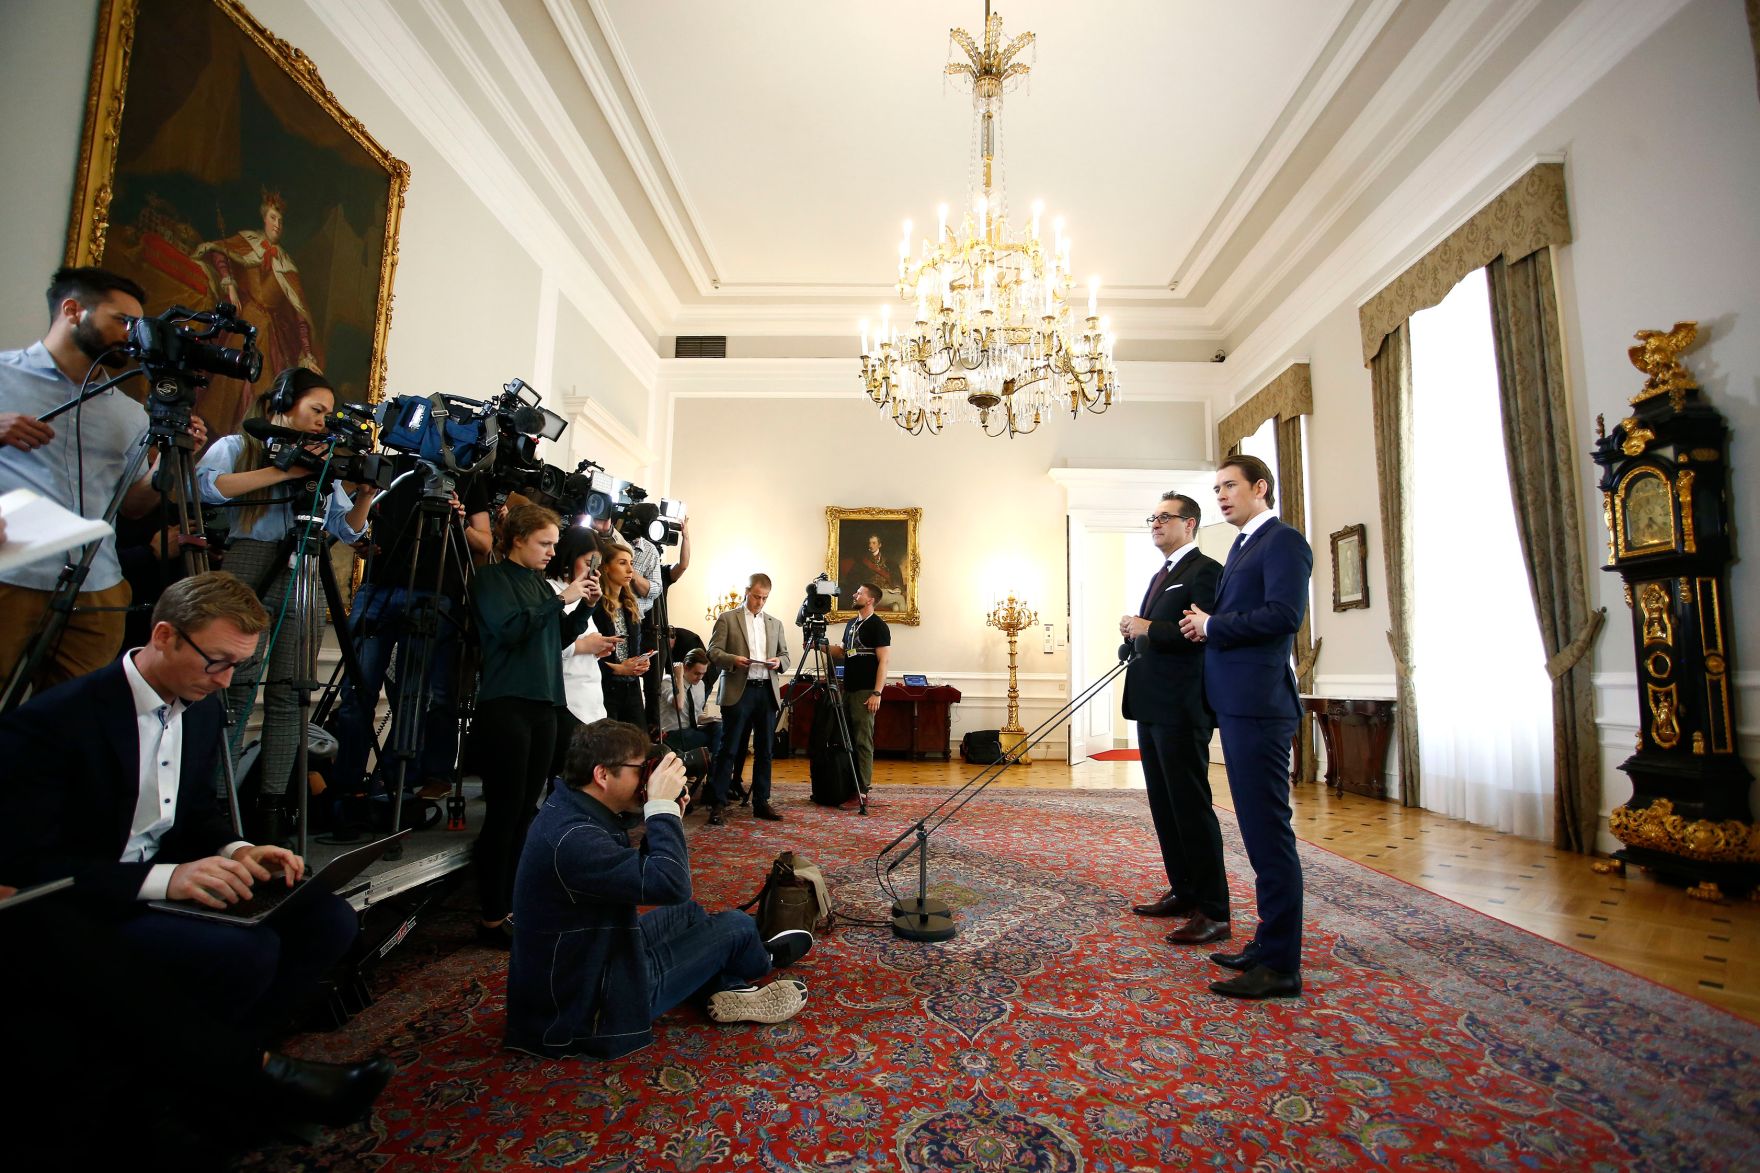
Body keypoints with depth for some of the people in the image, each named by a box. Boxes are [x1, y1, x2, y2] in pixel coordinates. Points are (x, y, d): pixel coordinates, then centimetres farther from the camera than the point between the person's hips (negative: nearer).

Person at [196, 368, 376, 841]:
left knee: (289, 692, 0)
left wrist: (364, 497, -2)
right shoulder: (237, 446, 10)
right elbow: (208, 485, -12)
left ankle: (272, 803, 3)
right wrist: (283, 471, -14)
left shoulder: (321, 463, 20)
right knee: (238, 687, -8)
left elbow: (346, 531, 15)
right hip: (249, 572, -3)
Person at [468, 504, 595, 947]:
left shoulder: (541, 583, 15)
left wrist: (582, 606, 2)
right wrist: (560, 600, -16)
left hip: (543, 705, 7)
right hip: (505, 706, -7)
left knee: (525, 810, 9)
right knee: (505, 811, -4)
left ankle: (511, 905, 19)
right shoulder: (491, 578, -3)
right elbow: (509, 630, -17)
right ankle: (492, 919, 5)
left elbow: (561, 637, 17)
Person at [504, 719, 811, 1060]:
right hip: (594, 1007, -9)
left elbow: (644, 872, 9)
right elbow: (671, 885, -36)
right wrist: (663, 806, -28)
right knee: (736, 926, 3)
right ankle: (762, 960, 35)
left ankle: (726, 988, 16)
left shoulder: (570, 811, -1)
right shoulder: (573, 839, -32)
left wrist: (667, 817, -6)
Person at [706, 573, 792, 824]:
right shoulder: (727, 618, 4)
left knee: (764, 751, 8)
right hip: (738, 691, -4)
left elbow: (785, 656, 17)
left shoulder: (775, 623, 17)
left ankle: (761, 802, 16)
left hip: (767, 692, 4)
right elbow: (713, 651, -1)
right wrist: (733, 659, -19)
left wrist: (778, 662, -6)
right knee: (729, 749, -3)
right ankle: (718, 804, 2)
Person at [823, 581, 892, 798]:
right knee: (847, 738, 10)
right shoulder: (851, 623, 17)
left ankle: (863, 787, 0)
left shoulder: (878, 626, -8)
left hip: (865, 692, -8)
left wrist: (877, 693, -20)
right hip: (848, 689, 8)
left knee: (862, 740, -5)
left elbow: (883, 662, -13)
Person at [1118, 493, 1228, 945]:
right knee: (1164, 805, 14)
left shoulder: (1205, 571, -8)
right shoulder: (1161, 576, 21)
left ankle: (1213, 911, 4)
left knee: (1191, 805, -5)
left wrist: (1148, 629, -20)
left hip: (1182, 708, -10)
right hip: (1151, 705, 10)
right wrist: (1133, 638, 4)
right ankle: (1183, 892, 26)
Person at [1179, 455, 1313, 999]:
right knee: (1258, 829, 15)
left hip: (1259, 704, -10)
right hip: (1236, 704, 10)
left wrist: (1212, 625, -11)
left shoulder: (1284, 541, -8)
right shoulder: (1243, 546, 21)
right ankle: (1269, 945, 26)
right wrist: (1208, 626, 2)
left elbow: (1285, 613, -20)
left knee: (1268, 832, -5)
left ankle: (1280, 965, 5)